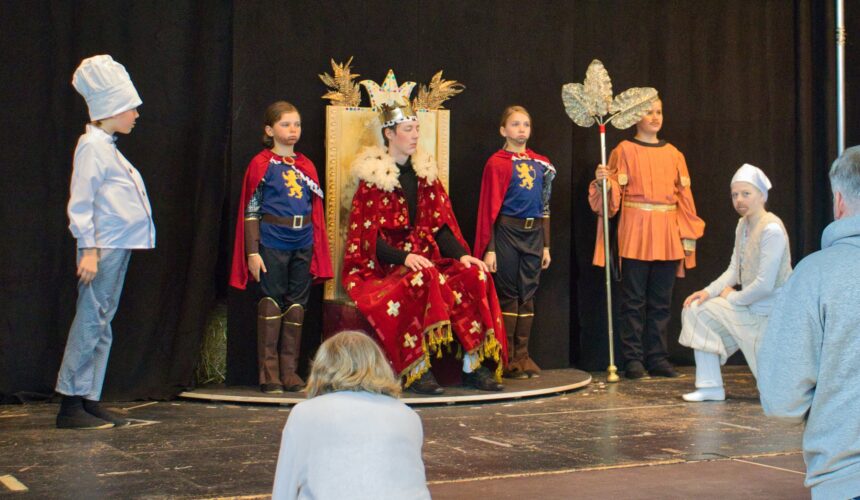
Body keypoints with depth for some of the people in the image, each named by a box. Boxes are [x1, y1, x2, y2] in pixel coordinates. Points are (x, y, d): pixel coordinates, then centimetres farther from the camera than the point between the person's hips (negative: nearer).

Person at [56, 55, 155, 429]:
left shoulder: (107, 146, 19)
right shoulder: (92, 145, -10)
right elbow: (81, 201, -15)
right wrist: (88, 249, -19)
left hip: (119, 247, 10)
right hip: (103, 248, -10)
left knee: (102, 324, 10)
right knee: (90, 321, -8)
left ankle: (90, 401, 15)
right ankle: (70, 405, -4)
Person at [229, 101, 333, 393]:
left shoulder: (306, 166, 13)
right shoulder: (261, 164, 0)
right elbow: (251, 210, -2)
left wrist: (318, 251, 11)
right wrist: (252, 252, -8)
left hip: (303, 245, 5)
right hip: (272, 244, -4)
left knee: (297, 305, 6)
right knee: (271, 303, -2)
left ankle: (290, 372, 14)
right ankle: (269, 375, 5)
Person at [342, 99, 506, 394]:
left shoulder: (424, 173, 15)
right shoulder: (373, 177, -2)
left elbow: (440, 224, 9)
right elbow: (369, 236, -9)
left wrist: (461, 254, -8)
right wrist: (404, 257, -24)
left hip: (425, 256, 5)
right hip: (382, 265, -5)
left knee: (475, 277, -20)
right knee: (423, 280, -36)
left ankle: (473, 366, -20)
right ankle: (416, 370, -29)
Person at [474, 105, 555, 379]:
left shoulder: (541, 163, 12)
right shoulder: (497, 163, -3)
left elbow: (544, 206, 15)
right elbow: (489, 208, -6)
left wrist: (546, 245, 13)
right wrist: (489, 249, -10)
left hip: (533, 233, 5)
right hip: (506, 232, -5)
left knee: (527, 295, 7)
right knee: (508, 294, -2)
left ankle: (523, 355, 13)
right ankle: (506, 358, 4)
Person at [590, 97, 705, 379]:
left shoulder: (673, 154, 13)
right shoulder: (625, 150, 2)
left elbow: (684, 196, 11)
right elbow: (614, 192, -3)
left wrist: (689, 235, 6)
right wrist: (603, 181, -25)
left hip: (667, 234, 4)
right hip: (635, 232, -4)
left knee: (661, 301, 6)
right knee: (634, 300, -3)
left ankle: (657, 358, 12)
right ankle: (633, 359, 3)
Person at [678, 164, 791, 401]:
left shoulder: (772, 229, -22)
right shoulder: (743, 224, 6)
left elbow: (765, 285, -24)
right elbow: (734, 269, 10)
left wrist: (733, 297, -9)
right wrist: (709, 291, -5)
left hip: (767, 314, -9)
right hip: (749, 306, 9)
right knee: (696, 310, 1)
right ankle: (711, 386, 4)